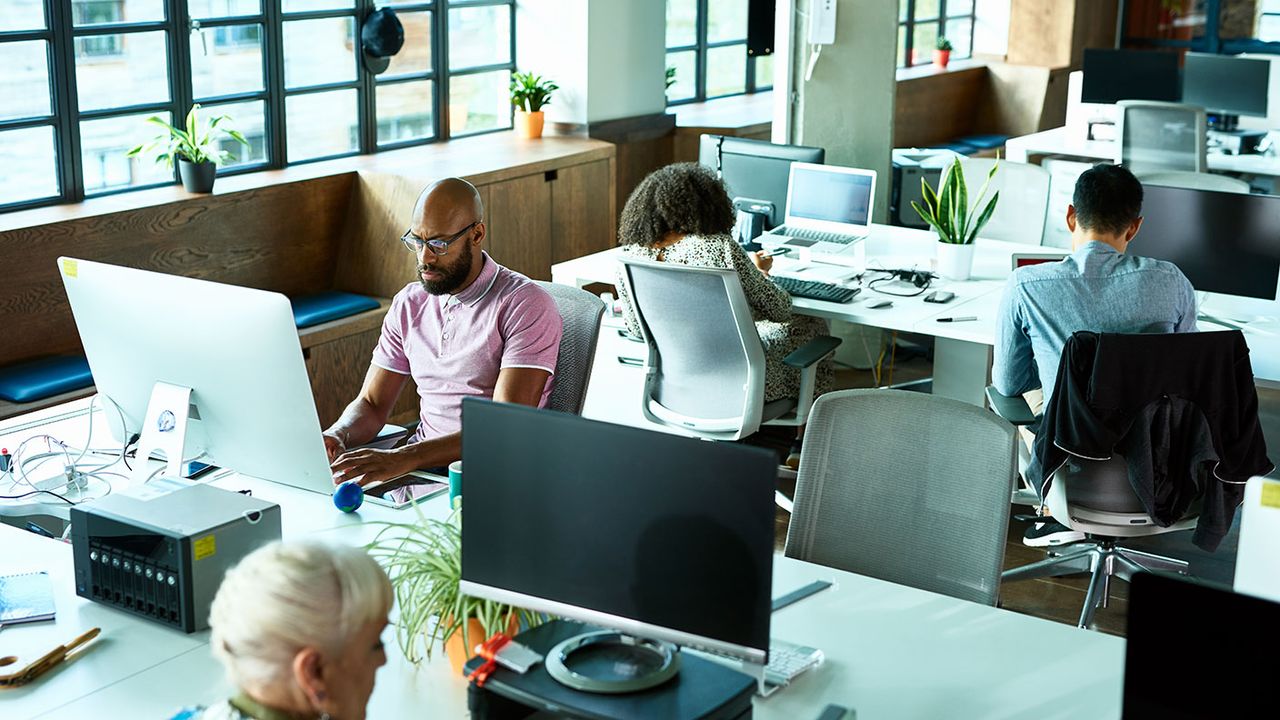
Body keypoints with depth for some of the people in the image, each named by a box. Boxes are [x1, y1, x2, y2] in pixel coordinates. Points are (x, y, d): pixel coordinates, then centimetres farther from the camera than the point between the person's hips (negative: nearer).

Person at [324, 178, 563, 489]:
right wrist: (337, 436, -12)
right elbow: (371, 404, 14)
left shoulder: (526, 305, -10)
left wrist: (405, 458, -30)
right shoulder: (409, 304, 12)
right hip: (422, 464, 6)